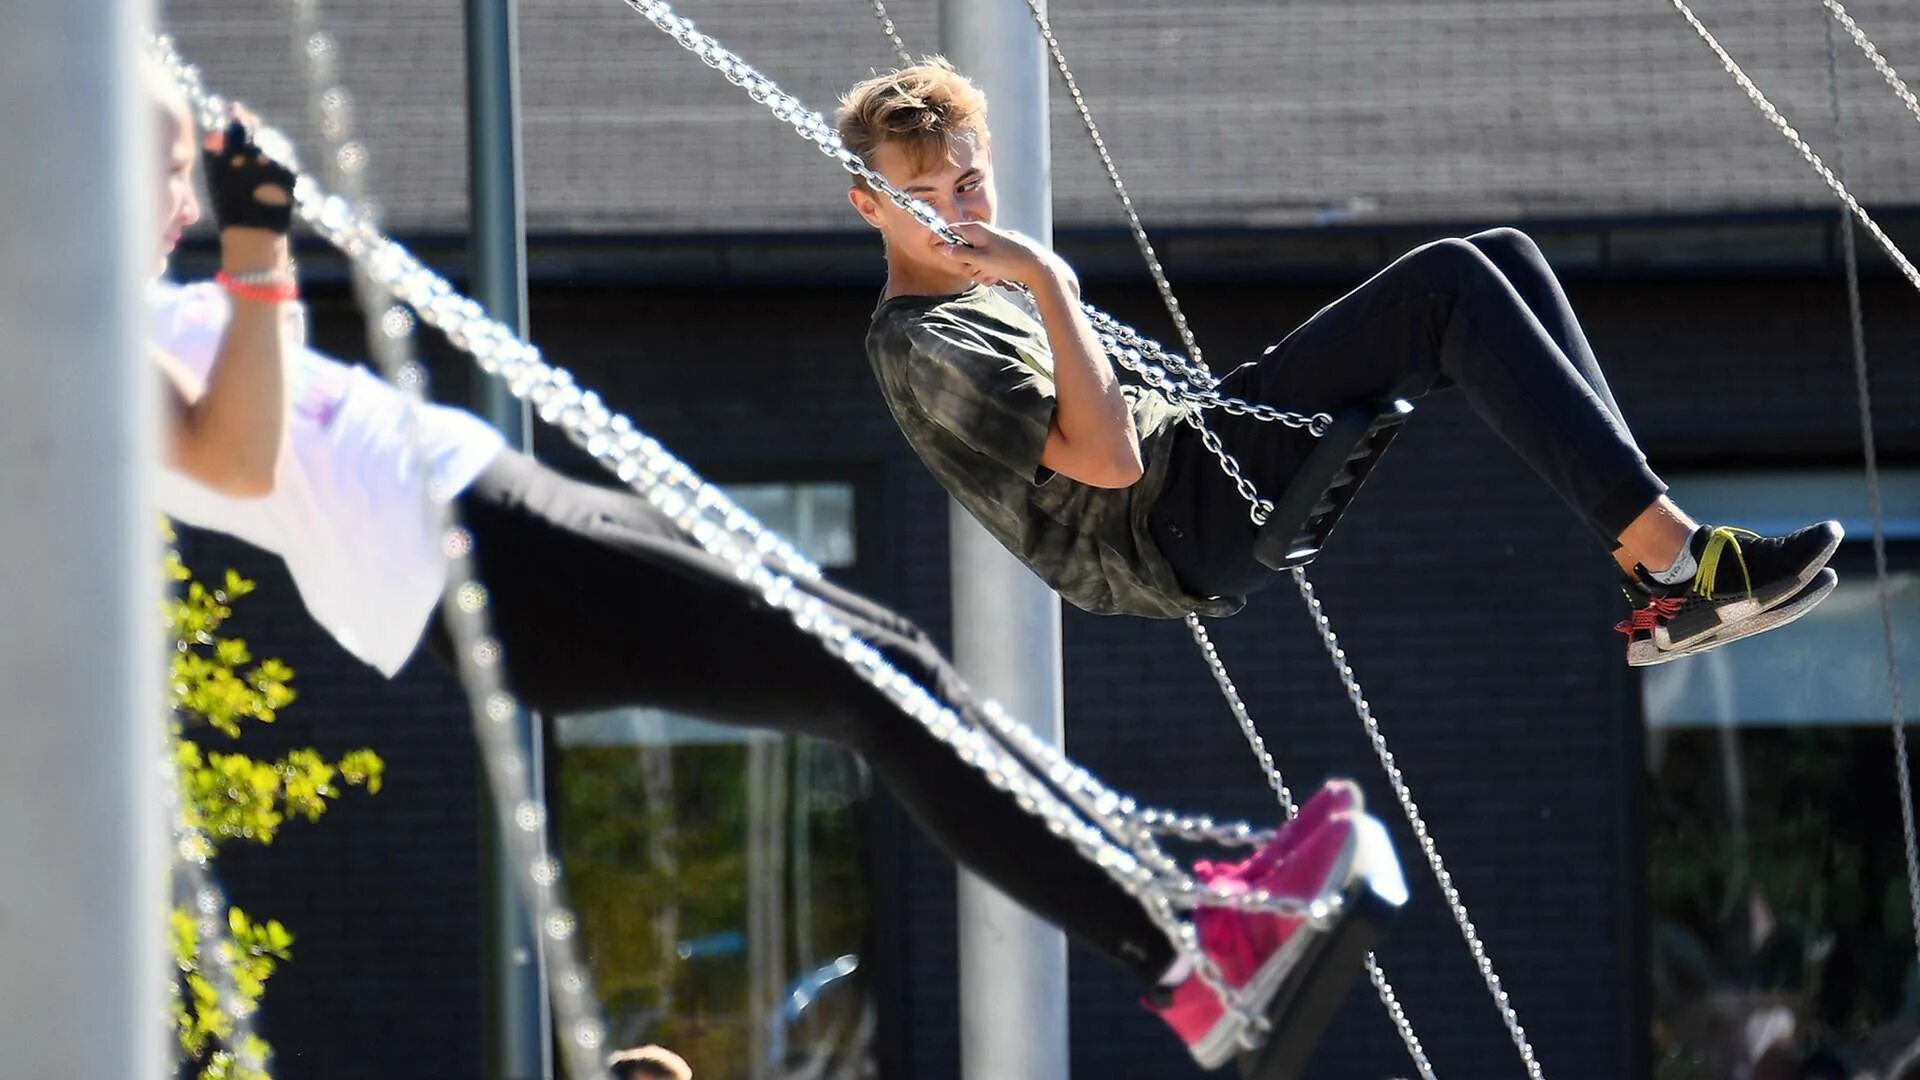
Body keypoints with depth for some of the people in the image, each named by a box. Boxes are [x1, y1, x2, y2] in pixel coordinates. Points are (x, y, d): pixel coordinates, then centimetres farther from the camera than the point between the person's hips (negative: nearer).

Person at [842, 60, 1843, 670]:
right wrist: (1051, 283, -20)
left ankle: (1658, 590, -12)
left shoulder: (985, 294, 23)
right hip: (1181, 529, -10)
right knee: (1451, 284, -21)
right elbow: (1108, 459, -21)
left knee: (1500, 258, -3)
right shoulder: (921, 348, -9)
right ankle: (1665, 547, -27)